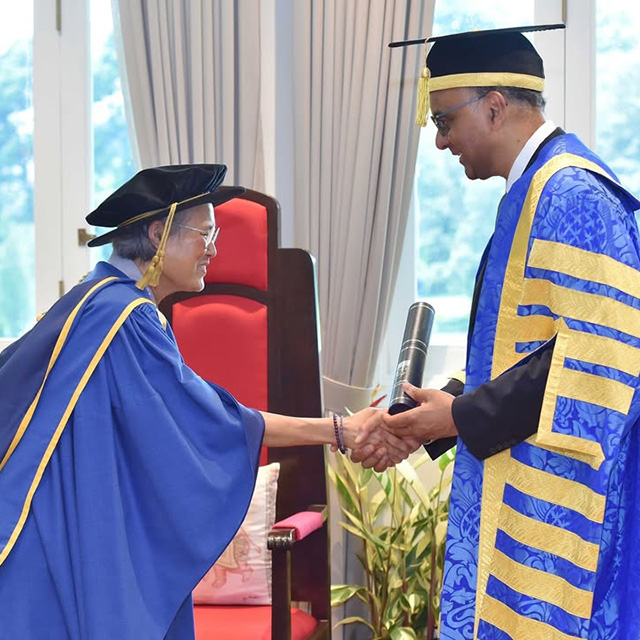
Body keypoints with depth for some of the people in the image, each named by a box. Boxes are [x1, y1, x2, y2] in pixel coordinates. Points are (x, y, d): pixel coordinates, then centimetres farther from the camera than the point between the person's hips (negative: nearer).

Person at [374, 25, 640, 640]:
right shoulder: (534, 190, 15)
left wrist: (460, 416, -14)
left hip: (557, 495, -10)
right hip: (521, 493, 10)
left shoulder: (569, 194, -16)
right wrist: (429, 419, 12)